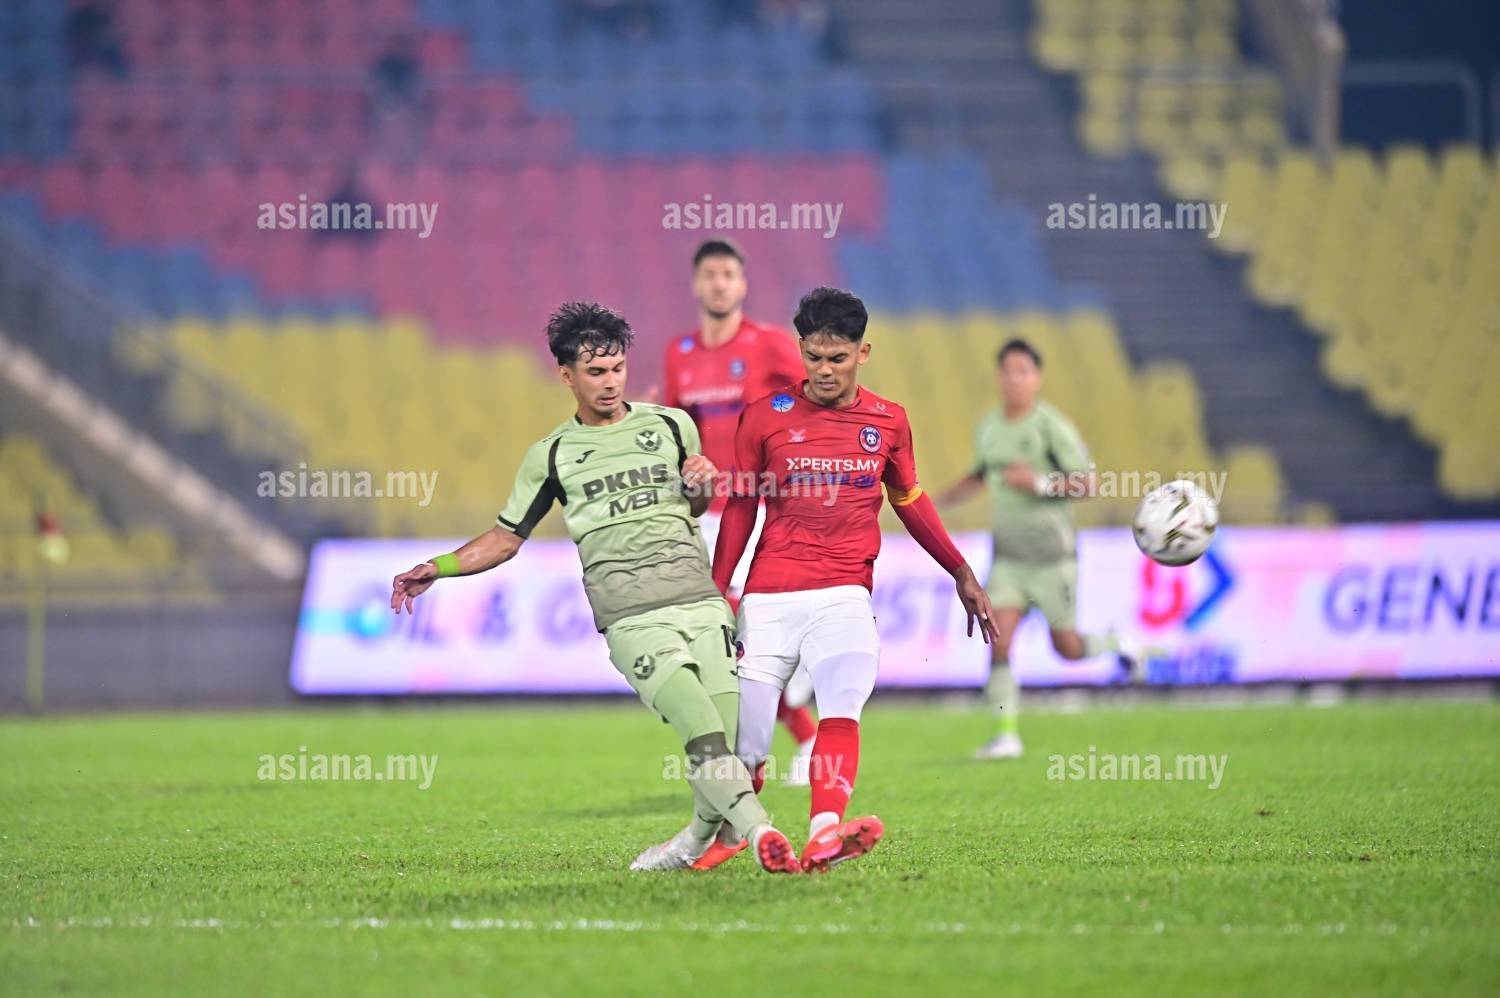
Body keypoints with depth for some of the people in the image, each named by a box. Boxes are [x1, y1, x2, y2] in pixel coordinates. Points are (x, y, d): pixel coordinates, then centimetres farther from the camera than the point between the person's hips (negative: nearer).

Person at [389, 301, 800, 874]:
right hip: (632, 617, -2)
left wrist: (701, 484, 9)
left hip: (699, 600, 2)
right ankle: (759, 832, -26)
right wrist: (438, 568, 8)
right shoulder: (551, 455, 12)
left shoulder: (672, 426, 16)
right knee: (707, 737, -21)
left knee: (732, 749, -7)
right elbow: (506, 537, 19)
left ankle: (697, 840, 16)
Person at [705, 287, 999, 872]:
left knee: (843, 702, -26)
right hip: (768, 598, 0)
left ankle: (824, 835, -42)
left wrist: (961, 573, 24)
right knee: (746, 746, -5)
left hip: (844, 596, 0)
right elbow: (739, 509, 10)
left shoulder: (888, 421, 10)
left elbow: (910, 501, 23)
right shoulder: (766, 417, 4)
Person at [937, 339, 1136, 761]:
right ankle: (1008, 734, -8)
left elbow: (1087, 484, -12)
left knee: (1067, 648, 4)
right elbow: (979, 476, 25)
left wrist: (1041, 483, -24)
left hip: (1052, 553, -4)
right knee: (998, 640, -11)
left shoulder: (1052, 426, -11)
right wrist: (938, 503, 13)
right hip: (1008, 556, 4)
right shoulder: (987, 427, 7)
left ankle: (1115, 644, 36)